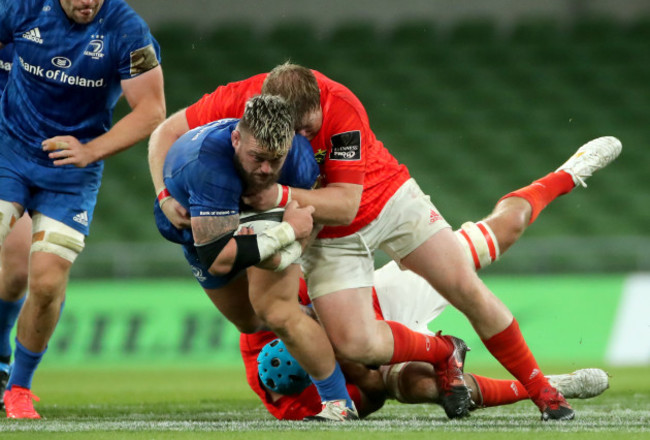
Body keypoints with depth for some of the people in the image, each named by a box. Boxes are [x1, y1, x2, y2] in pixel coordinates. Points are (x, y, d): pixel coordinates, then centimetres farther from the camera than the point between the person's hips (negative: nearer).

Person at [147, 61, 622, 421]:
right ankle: (444, 354, 13)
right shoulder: (238, 99, -25)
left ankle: (542, 390, 13)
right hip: (328, 235, 2)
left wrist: (280, 195, -43)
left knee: (468, 291, -7)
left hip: (389, 198, -2)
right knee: (355, 344, -17)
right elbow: (167, 131, -12)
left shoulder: (343, 109, -32)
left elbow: (345, 203, -31)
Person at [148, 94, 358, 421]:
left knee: (274, 312, -19)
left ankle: (339, 402, -7)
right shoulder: (209, 162, -49)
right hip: (197, 231, 0)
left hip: (270, 217, 0)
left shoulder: (300, 157, -36)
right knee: (249, 323, 14)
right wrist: (287, 232, -46)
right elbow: (218, 259, -49)